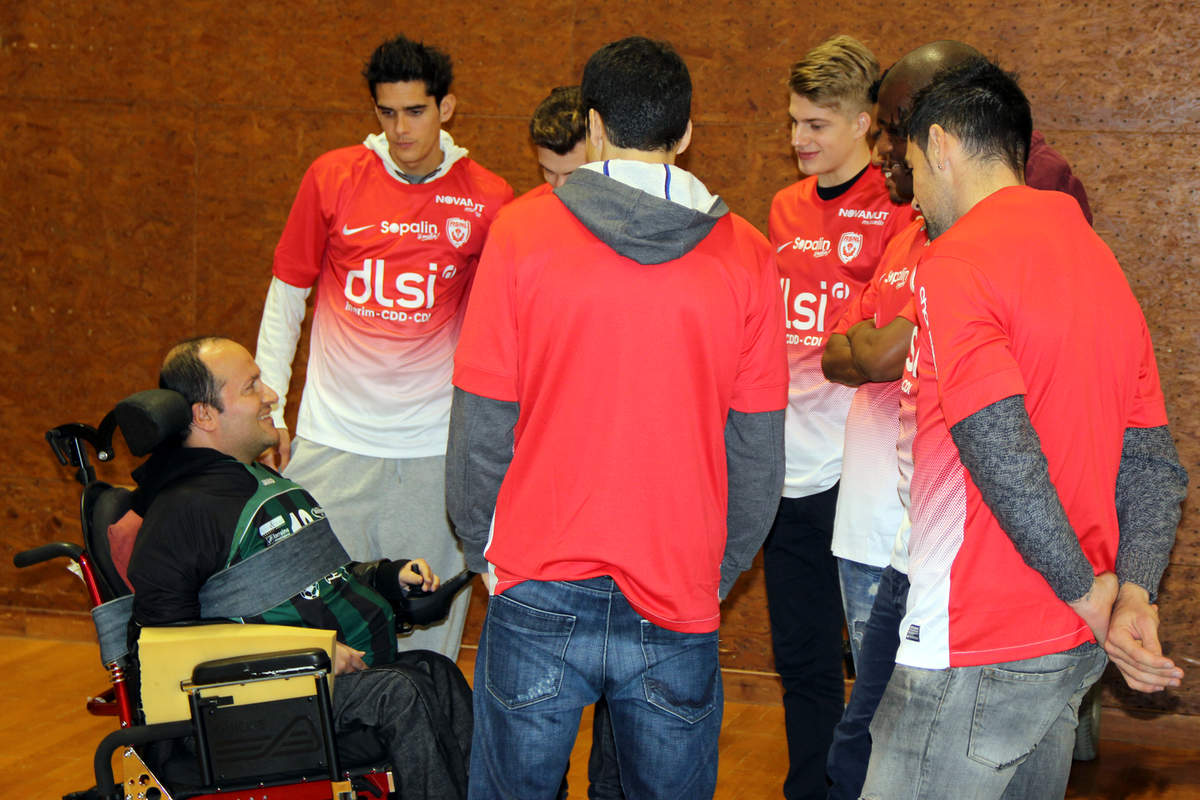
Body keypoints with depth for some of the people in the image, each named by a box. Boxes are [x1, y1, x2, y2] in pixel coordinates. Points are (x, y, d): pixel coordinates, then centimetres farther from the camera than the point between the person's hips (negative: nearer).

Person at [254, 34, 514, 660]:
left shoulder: (488, 200, 0)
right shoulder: (332, 179, 1)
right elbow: (286, 296, 10)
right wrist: (269, 410, 6)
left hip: (435, 449, 0)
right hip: (332, 443, 1)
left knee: (428, 623, 4)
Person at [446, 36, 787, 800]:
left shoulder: (522, 232, -4)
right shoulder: (745, 256, 0)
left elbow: (480, 427, -3)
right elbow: (758, 457, 3)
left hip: (540, 593, -1)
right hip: (679, 612, 1)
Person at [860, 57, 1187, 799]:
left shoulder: (956, 261, -14)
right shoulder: (1102, 261, 12)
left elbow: (1004, 459, -24)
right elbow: (1156, 468, 8)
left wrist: (1088, 594, -13)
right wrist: (1133, 596, -4)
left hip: (977, 655, -9)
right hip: (1074, 653, 9)